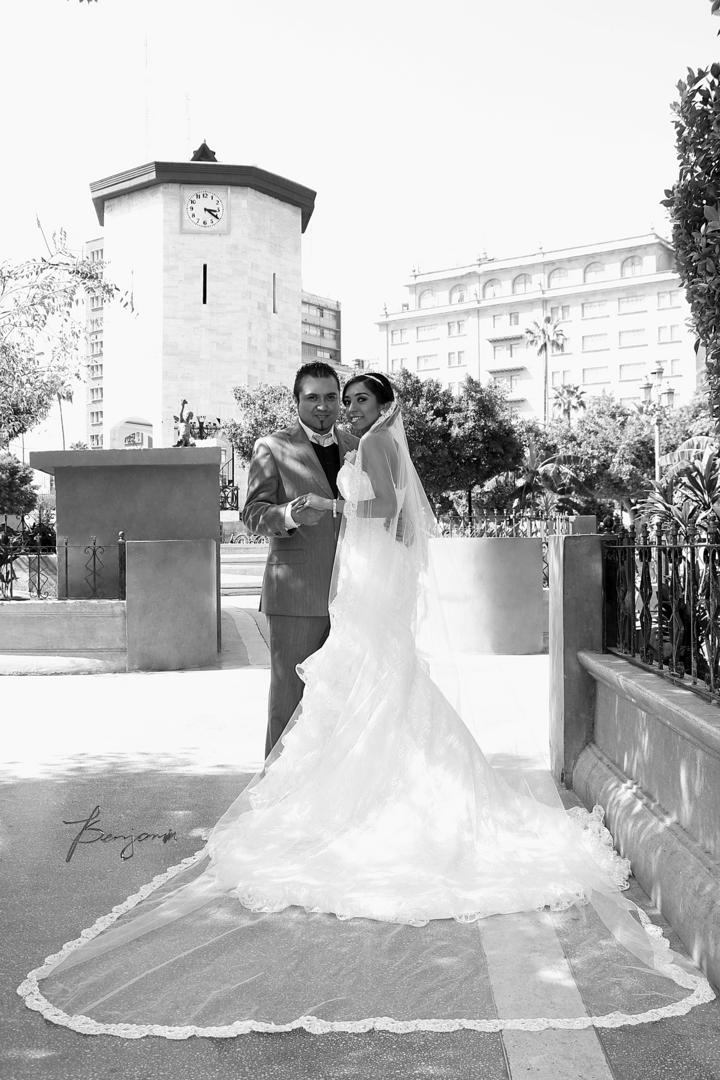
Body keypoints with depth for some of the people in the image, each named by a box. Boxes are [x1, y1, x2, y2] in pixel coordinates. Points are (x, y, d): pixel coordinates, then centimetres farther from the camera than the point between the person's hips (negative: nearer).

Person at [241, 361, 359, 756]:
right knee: (289, 690, -1)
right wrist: (291, 514, -26)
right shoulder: (273, 448, 1)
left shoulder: (355, 447, 15)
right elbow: (253, 514, -6)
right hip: (296, 591, -4)